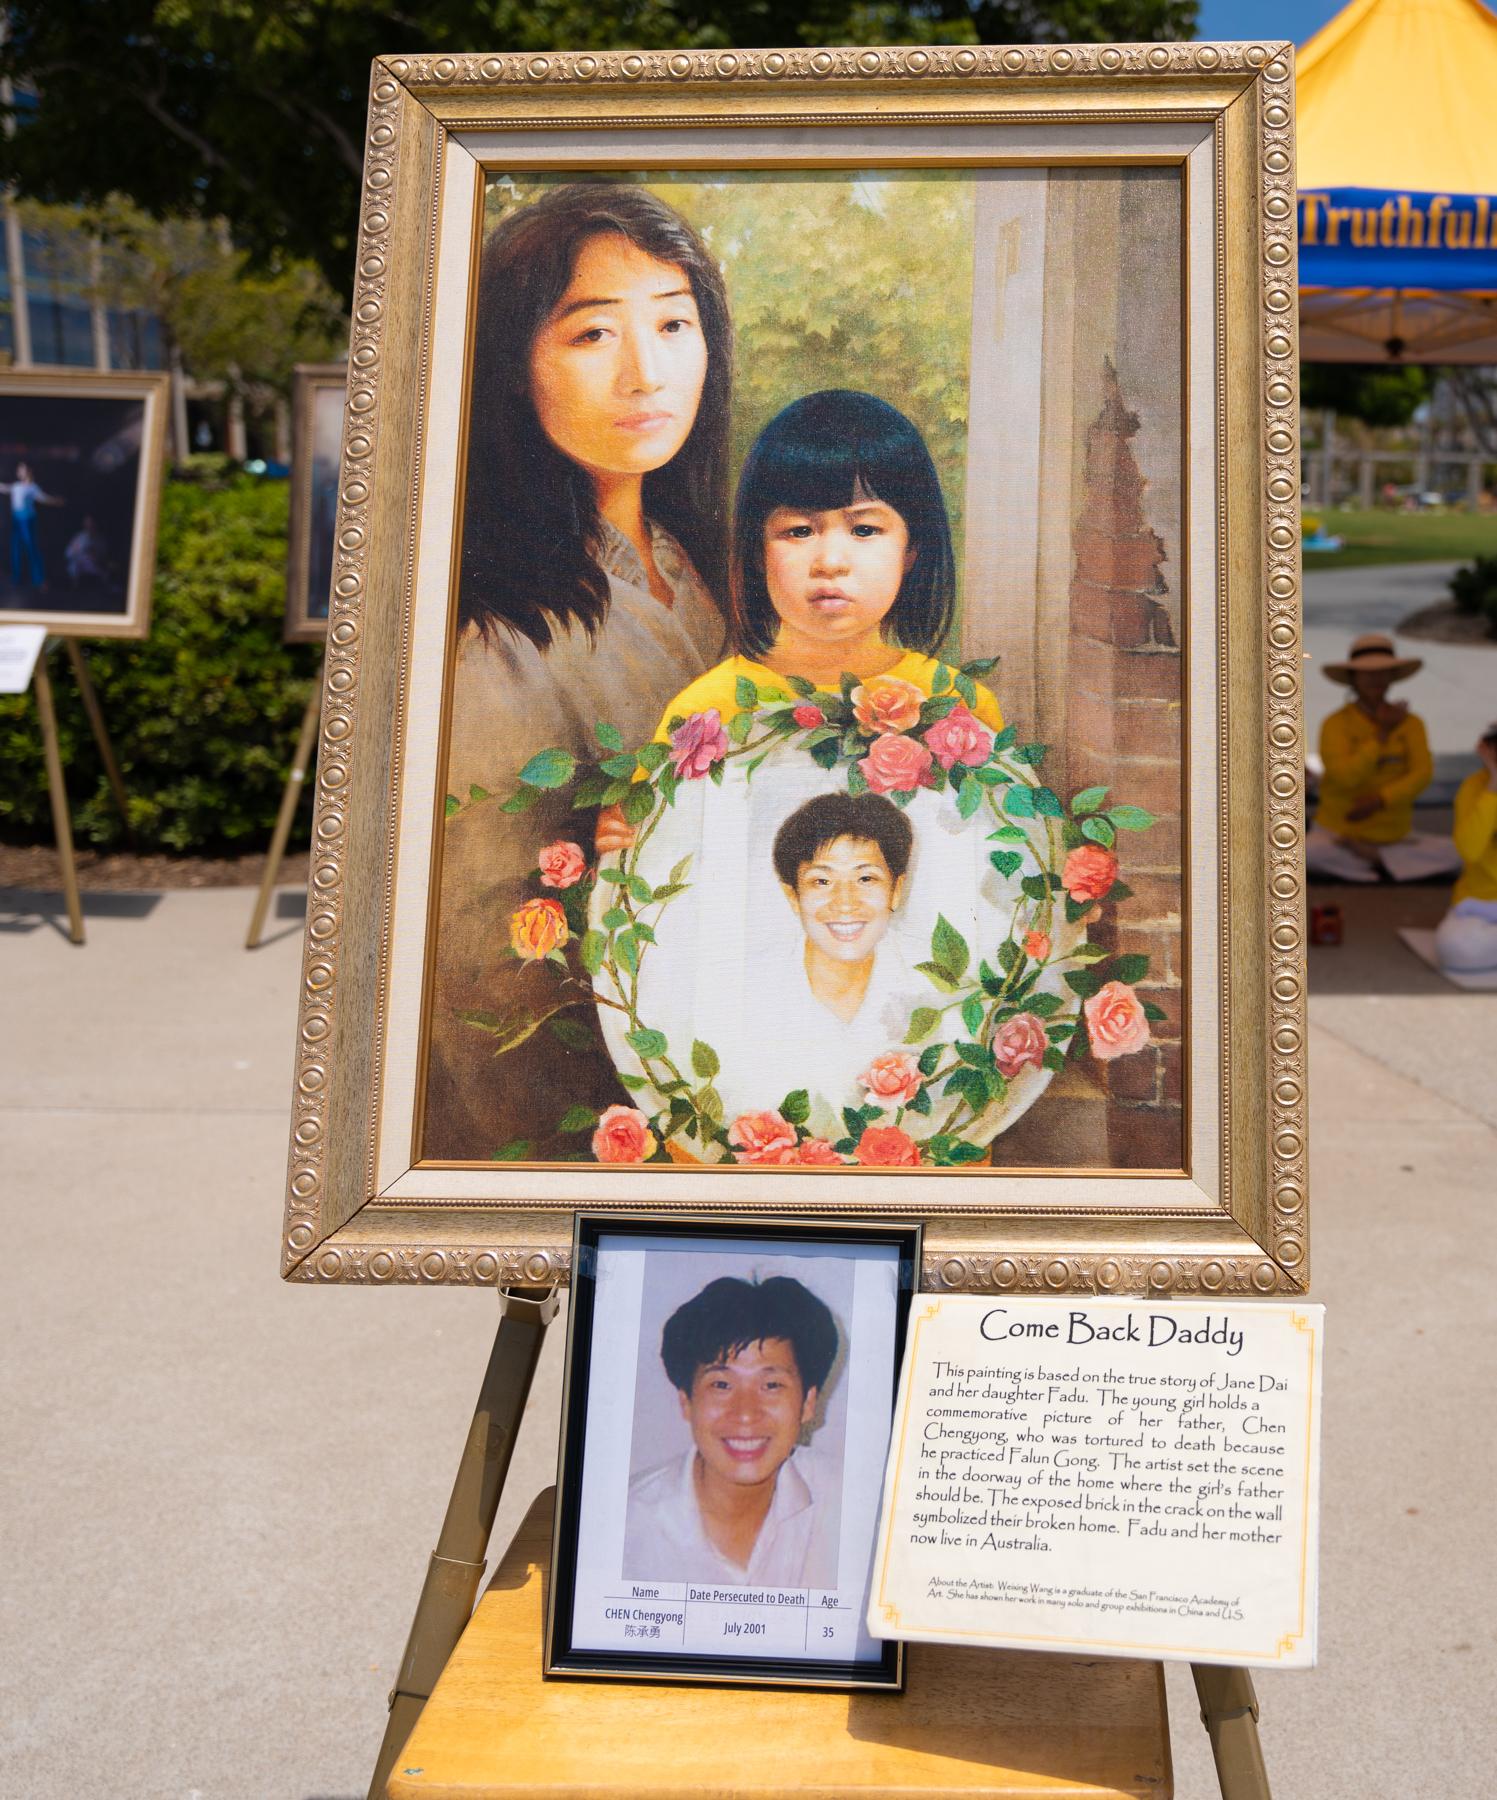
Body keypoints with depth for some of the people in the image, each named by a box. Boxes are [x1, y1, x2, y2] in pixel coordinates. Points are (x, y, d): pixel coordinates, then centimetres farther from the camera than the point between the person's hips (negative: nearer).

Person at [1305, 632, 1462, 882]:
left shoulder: (1411, 723, 1)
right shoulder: (1336, 724, -9)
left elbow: (1423, 773, -10)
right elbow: (1345, 776, -21)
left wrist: (1379, 800, -24)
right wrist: (1382, 733, -18)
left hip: (1394, 832, 3)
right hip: (1338, 830, -3)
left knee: (1451, 858, -17)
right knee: (1309, 854, -34)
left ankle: (1370, 856, -8)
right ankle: (1384, 861, -13)